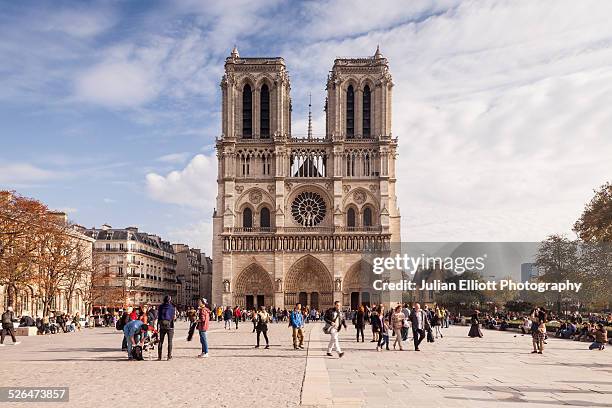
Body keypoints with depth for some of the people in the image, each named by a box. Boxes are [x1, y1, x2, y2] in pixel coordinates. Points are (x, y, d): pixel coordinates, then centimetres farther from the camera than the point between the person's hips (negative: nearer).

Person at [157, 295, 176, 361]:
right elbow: (174, 317, -6)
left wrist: (158, 327, 8)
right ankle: (169, 356, 1)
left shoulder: (161, 307, 2)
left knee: (161, 341, 10)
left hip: (162, 326, 2)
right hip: (170, 326, -2)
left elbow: (158, 316, 4)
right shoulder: (173, 307, -5)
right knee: (170, 341, 4)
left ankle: (159, 356, 11)